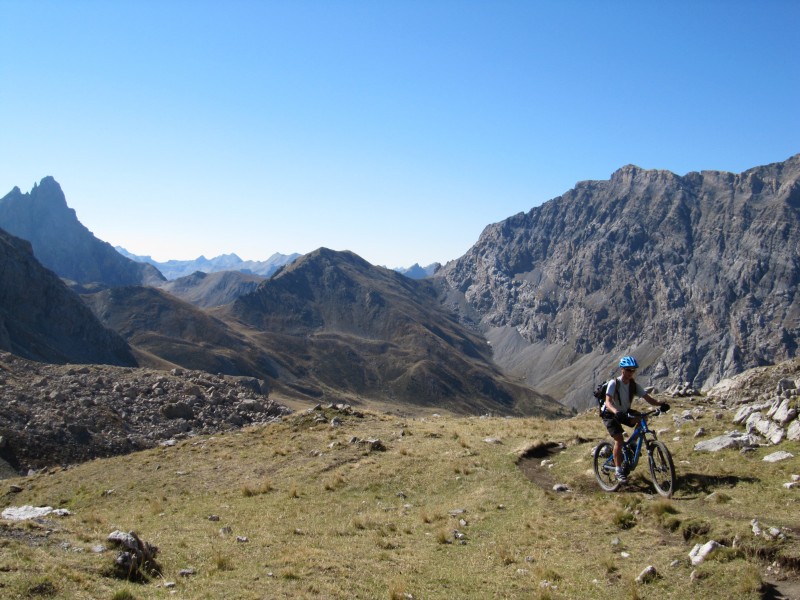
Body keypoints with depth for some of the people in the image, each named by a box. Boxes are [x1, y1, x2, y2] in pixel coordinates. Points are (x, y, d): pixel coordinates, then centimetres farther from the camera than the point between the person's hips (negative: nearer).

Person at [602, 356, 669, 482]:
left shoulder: (634, 385, -9)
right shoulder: (614, 383, -24)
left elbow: (647, 397, -16)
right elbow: (608, 402, -34)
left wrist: (660, 404, -36)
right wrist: (616, 412, -54)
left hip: (624, 413, 6)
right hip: (610, 415, -6)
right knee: (619, 440, -22)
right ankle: (619, 471, -11)